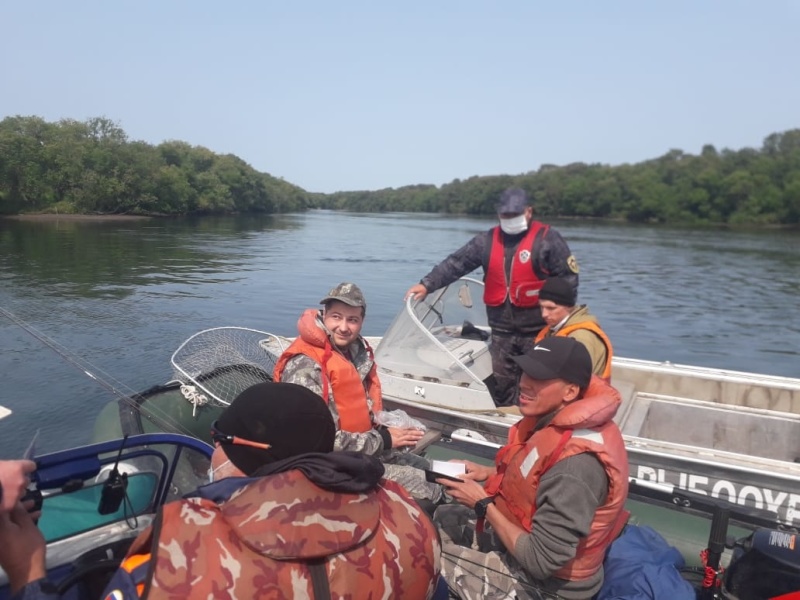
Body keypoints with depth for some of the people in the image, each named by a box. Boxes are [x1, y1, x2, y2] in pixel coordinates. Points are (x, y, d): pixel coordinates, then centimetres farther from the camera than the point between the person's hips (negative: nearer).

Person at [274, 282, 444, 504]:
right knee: (430, 489, -9)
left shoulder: (358, 349, 1)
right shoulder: (304, 366, -25)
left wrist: (387, 429, -7)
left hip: (365, 452, 9)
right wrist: (382, 439, -20)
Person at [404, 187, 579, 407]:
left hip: (539, 330, -4)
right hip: (501, 330, 4)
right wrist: (426, 284, -9)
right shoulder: (487, 240, 5)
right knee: (500, 385, 13)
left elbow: (569, 277, -6)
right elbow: (455, 263, 1)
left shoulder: (548, 239, -6)